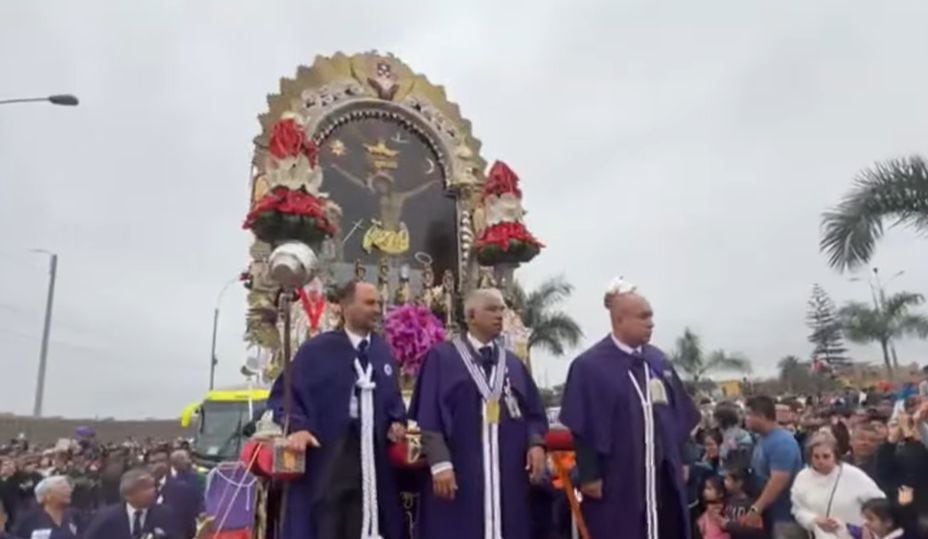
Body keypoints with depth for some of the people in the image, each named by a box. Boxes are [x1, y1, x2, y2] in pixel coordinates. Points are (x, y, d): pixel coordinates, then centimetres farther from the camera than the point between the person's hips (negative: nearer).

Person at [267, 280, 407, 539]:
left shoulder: (384, 352, 12)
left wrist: (397, 423, 1)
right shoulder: (317, 349, -4)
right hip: (325, 459, -4)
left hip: (371, 460, 5)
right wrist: (296, 427, -19)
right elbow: (284, 393, -4)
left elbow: (393, 399, 20)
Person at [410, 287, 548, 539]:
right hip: (458, 473, -4)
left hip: (508, 476, 5)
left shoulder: (514, 363, 15)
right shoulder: (441, 357, -1)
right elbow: (428, 417, -6)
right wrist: (439, 462, -16)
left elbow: (534, 412, 13)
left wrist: (536, 444, -6)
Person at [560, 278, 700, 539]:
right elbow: (581, 427, -12)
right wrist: (589, 475, -13)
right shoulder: (590, 366, -12)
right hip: (617, 480, -6)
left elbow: (680, 412, 15)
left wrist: (682, 459, 12)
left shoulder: (657, 360, 8)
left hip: (662, 477, 6)